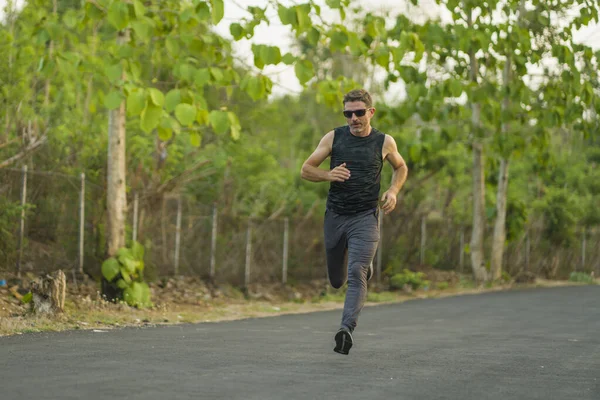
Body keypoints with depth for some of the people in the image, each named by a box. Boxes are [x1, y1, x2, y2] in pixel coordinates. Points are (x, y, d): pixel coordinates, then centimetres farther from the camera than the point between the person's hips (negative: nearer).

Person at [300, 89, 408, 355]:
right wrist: (328, 175, -17)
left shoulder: (384, 142, 1)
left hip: (365, 217, -3)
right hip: (335, 215, 3)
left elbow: (401, 167, 20)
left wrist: (393, 191, 0)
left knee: (356, 275, -21)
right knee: (336, 281, 15)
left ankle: (347, 329, -26)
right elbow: (306, 170, 4)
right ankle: (364, 266, 48)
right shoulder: (334, 138, 1)